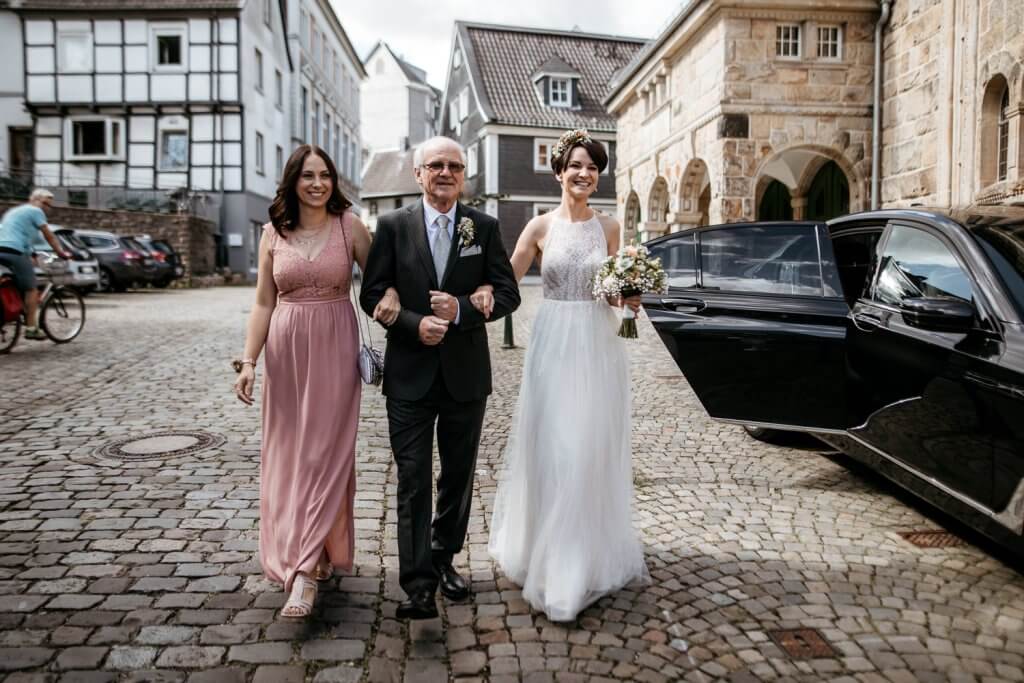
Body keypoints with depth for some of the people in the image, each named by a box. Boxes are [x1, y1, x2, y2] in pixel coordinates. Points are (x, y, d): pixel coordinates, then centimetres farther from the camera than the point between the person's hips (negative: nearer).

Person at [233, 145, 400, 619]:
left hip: (334, 350, -2)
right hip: (286, 350, 3)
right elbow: (263, 304, 6)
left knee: (324, 454, -3)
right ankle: (309, 554, 26)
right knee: (287, 455, 8)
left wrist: (391, 293, -14)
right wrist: (248, 360, -2)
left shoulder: (349, 227, -1)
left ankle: (305, 572, -2)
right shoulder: (274, 233, 5)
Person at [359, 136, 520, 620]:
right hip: (410, 375, -2)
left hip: (465, 374, 2)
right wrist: (415, 324, -17)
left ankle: (443, 559, 33)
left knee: (458, 476, 14)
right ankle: (419, 586, 2)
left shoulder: (484, 227, 3)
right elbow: (372, 295, -1)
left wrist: (461, 310, -17)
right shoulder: (392, 226, 1)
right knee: (413, 481, -2)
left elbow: (508, 293, -1)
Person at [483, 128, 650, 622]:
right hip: (554, 344, -1)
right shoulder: (541, 227, 2)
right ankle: (547, 549, 21)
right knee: (550, 449, 2)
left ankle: (592, 552, 25)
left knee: (593, 449, 7)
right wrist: (484, 292, -25)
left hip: (599, 346, 2)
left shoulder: (608, 228, 7)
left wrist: (630, 298, -8)